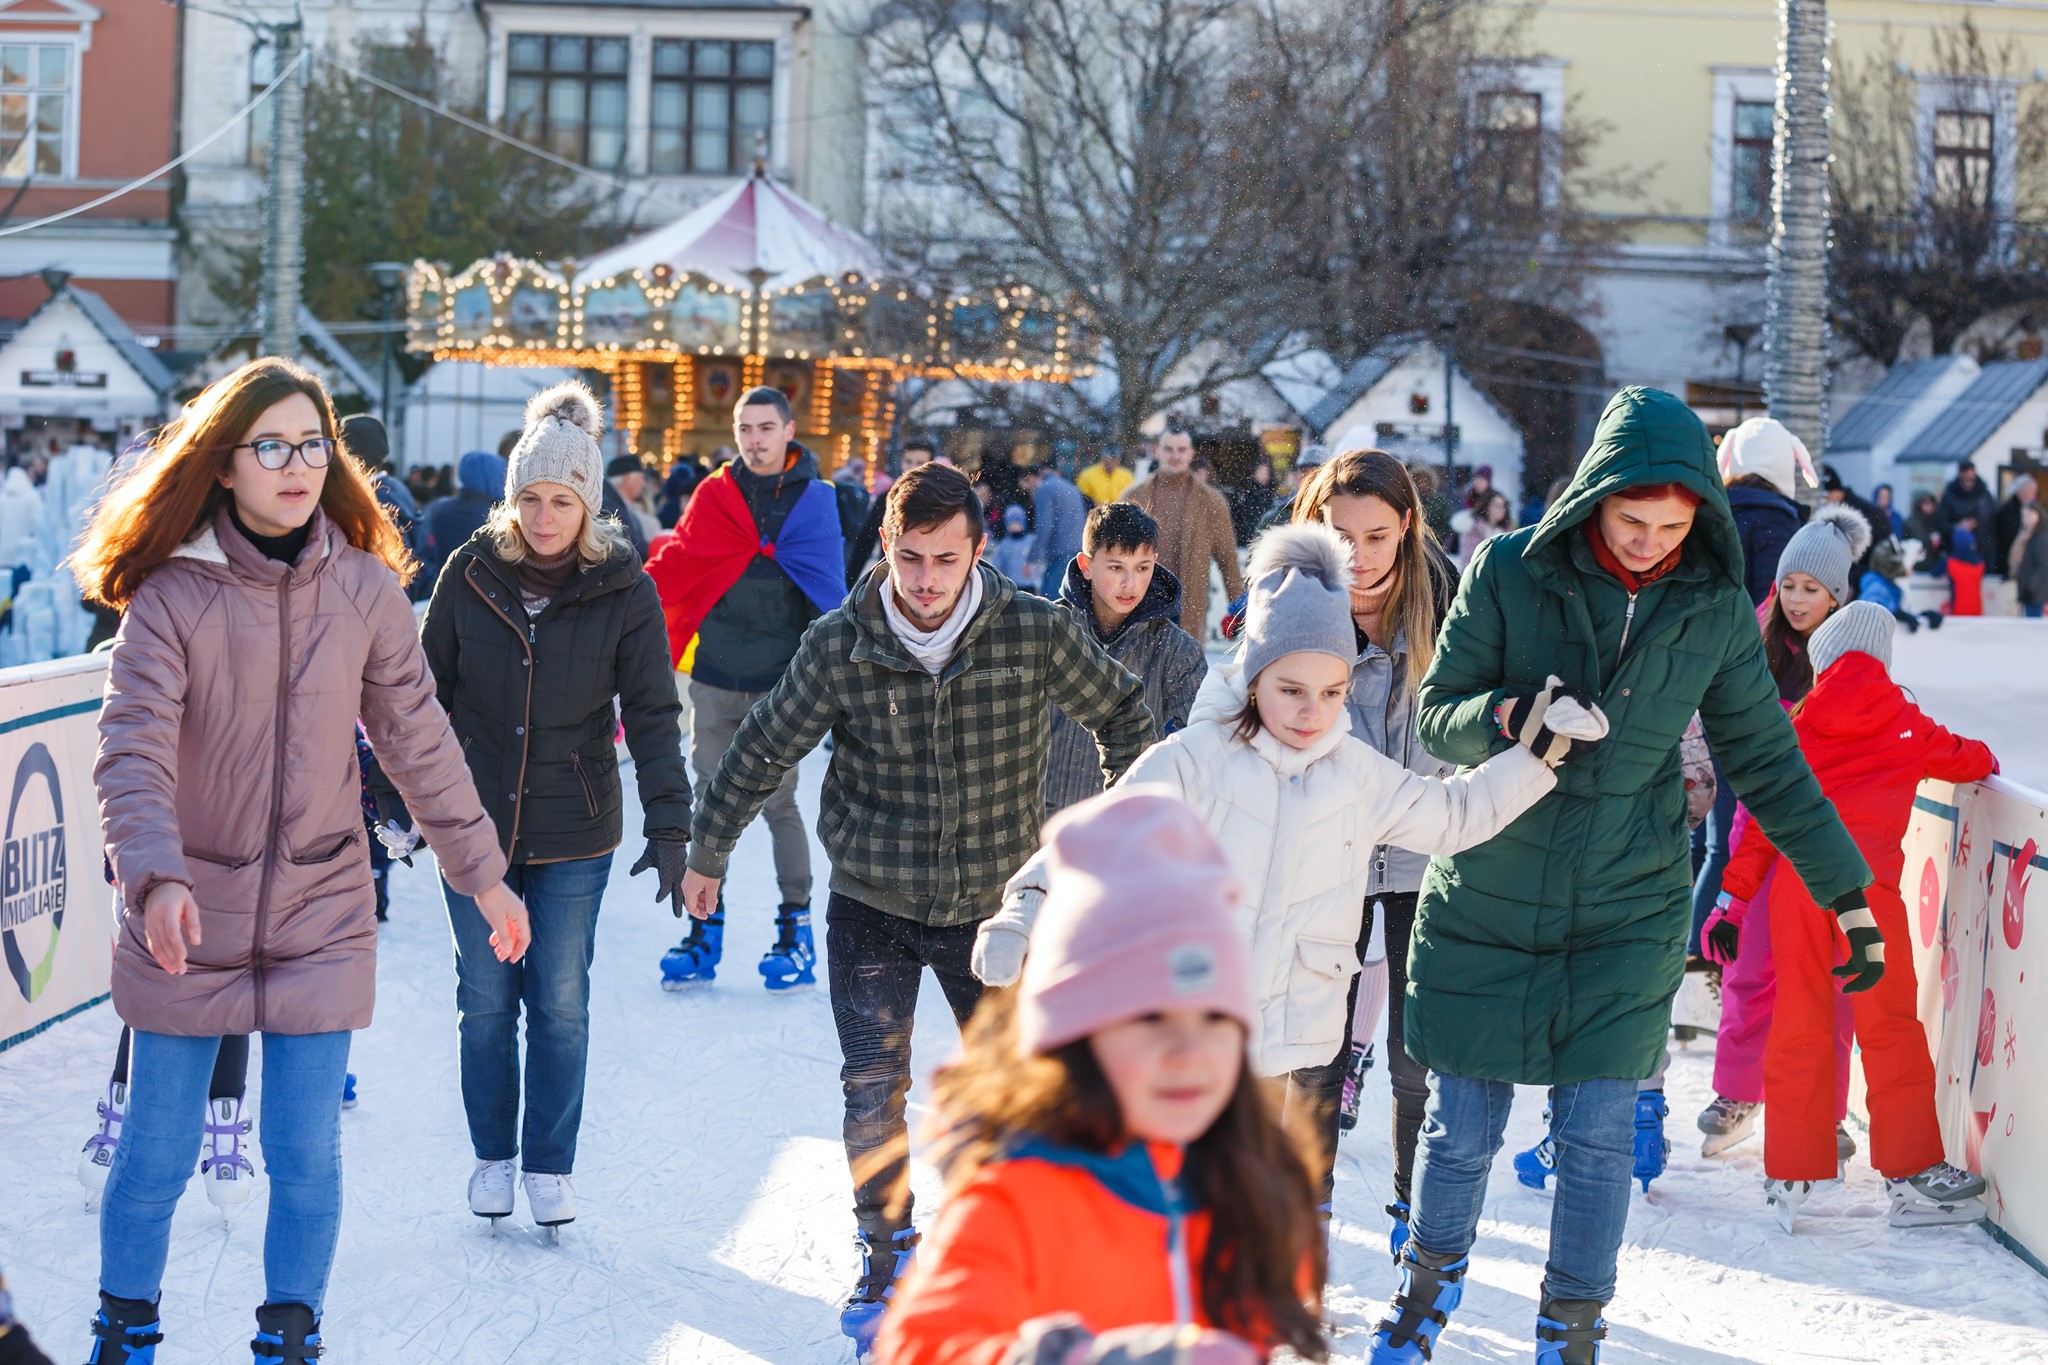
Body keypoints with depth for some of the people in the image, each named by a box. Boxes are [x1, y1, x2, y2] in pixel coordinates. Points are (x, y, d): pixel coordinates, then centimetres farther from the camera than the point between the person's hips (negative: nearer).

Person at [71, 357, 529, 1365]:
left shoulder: (366, 589, -2)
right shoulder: (172, 594, -10)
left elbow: (418, 742, 6)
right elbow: (134, 752, -19)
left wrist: (483, 872, 10)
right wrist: (156, 877, -34)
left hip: (321, 922, 1)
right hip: (187, 923, -1)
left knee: (306, 1159, 3)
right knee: (155, 1155, 8)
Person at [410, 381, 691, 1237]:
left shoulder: (624, 591, -9)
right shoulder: (473, 573, -5)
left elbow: (652, 716, -8)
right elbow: (427, 691, 5)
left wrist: (669, 827, -15)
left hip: (575, 835, -1)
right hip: (474, 823, 1)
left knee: (561, 1004, 4)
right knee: (485, 1001, 8)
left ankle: (550, 1166, 18)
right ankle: (493, 1156, 24)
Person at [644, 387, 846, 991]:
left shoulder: (813, 499, 0)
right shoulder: (714, 495, 5)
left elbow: (827, 594, -2)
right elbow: (677, 564, 1)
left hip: (779, 682, -2)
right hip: (714, 680, 2)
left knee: (778, 802, -1)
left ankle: (796, 929, 10)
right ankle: (705, 930, 13)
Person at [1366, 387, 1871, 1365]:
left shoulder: (1718, 612, -3)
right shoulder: (1509, 571, -9)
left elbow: (1764, 762, 7)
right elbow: (1437, 713, -5)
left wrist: (1845, 888, 7)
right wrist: (1506, 716, -27)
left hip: (1627, 908, 1)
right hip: (1487, 898, -1)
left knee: (1598, 1131, -1)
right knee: (1464, 1124, 7)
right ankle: (1431, 1281, 33)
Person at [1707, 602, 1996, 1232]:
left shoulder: (1798, 724, 14)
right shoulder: (1902, 721, 12)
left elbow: (1766, 814, 13)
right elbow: (1962, 758, 28)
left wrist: (1734, 897, 16)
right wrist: (1984, 759, 52)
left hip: (1795, 873, 2)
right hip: (1868, 870, -2)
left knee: (1797, 1023, 7)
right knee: (1891, 1024, 3)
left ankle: (1789, 1176, 9)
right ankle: (1913, 1175, 3)